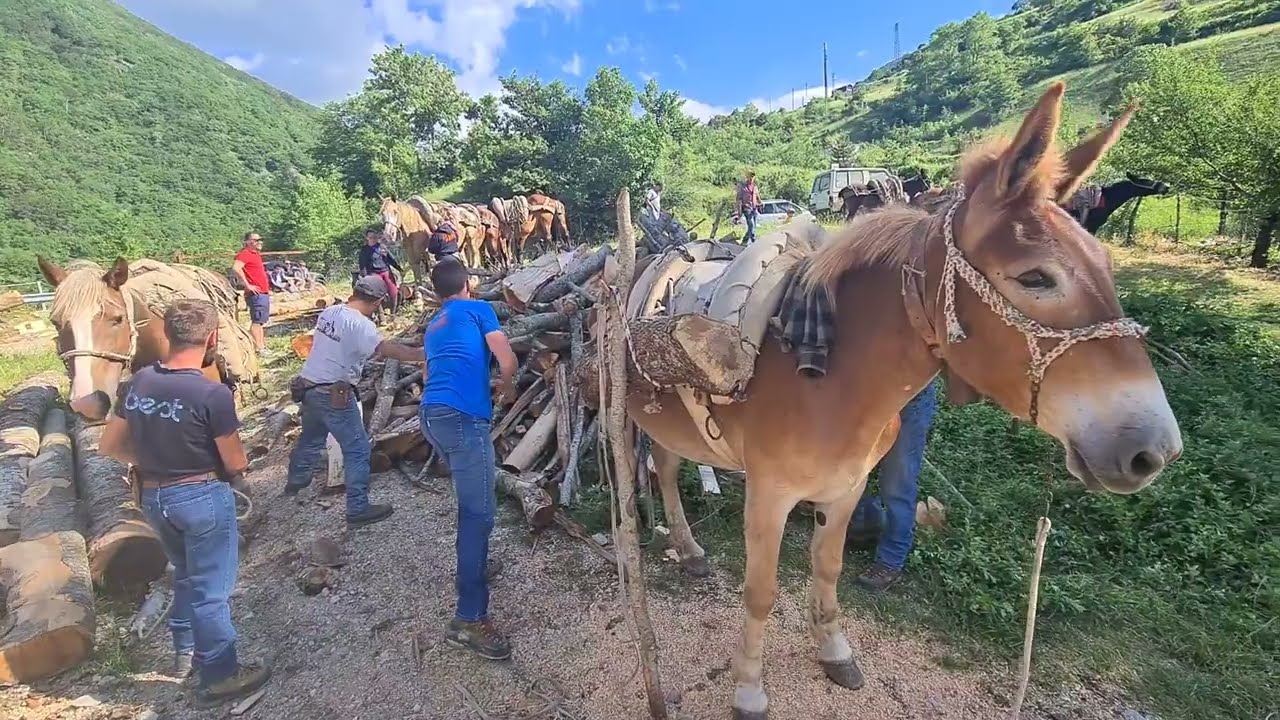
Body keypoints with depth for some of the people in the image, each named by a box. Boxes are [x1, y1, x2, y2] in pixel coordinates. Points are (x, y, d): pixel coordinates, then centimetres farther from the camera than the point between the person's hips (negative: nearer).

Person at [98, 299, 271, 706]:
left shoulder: (137, 383, -4)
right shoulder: (212, 394, -25)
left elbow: (109, 447, 6)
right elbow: (236, 463, -15)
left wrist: (150, 460, 16)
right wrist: (235, 471, 6)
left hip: (153, 497, 7)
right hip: (203, 497, -7)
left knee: (186, 575, 27)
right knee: (211, 588, 8)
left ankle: (185, 653, 43)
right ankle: (219, 676, 23)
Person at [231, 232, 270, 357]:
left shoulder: (256, 254, 18)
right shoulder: (245, 253, -11)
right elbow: (235, 268, -27)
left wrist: (267, 288, 20)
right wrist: (247, 285, -23)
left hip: (264, 293, 10)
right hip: (256, 294, -10)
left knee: (262, 321, 15)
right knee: (257, 321, -10)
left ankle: (263, 346, 23)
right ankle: (259, 349, -10)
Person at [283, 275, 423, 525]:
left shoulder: (329, 312, 4)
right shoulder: (360, 325, -22)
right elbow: (388, 349, -33)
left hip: (308, 387, 9)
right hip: (334, 395, -9)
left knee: (310, 439, 31)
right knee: (357, 450, 0)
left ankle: (295, 481, 53)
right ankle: (358, 509, 4)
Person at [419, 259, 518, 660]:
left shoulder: (432, 327, 26)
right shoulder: (479, 309, 6)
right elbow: (507, 362, -3)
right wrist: (507, 386, 19)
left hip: (431, 415, 8)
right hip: (463, 416, -8)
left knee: (470, 500, 26)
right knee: (479, 510, -8)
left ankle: (471, 562, 42)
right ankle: (469, 619, -9)